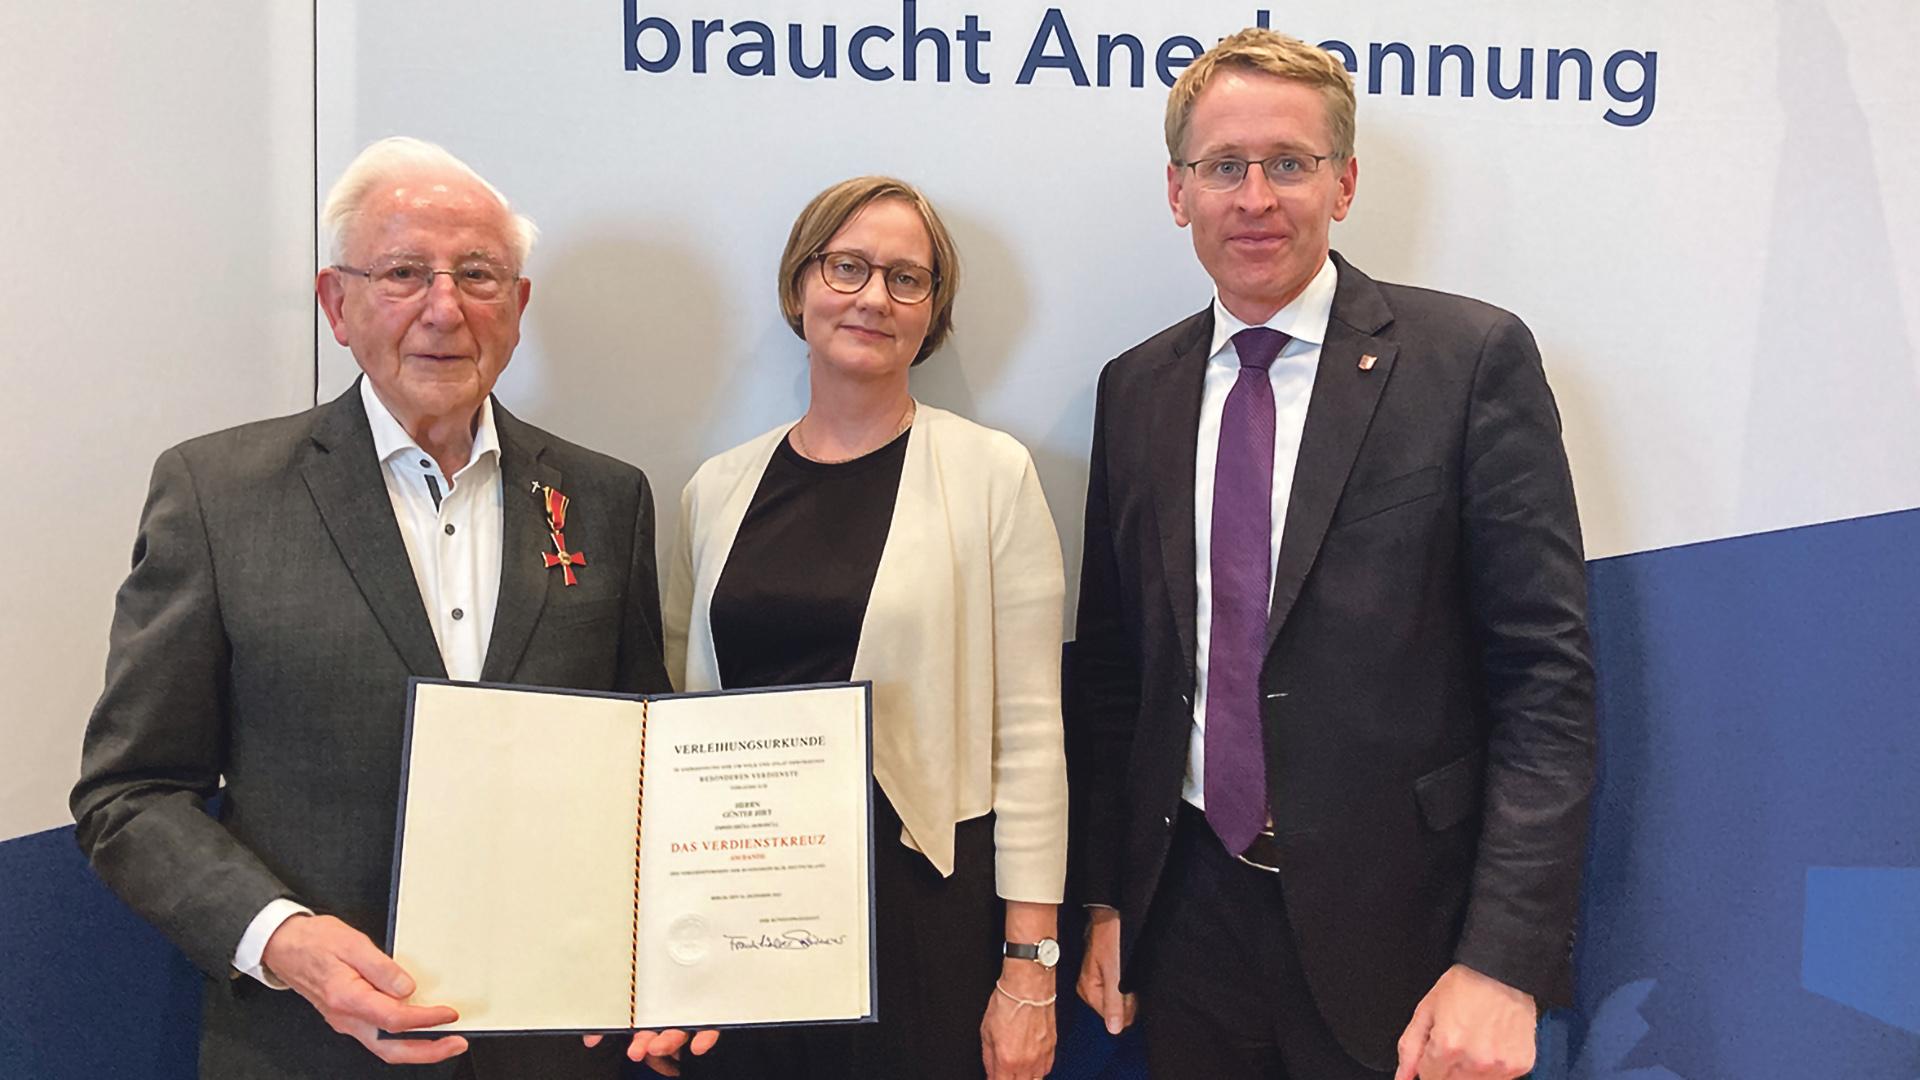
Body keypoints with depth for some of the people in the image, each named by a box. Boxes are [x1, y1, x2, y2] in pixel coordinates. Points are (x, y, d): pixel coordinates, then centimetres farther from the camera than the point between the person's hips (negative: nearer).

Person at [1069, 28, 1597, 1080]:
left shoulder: (1474, 358, -8)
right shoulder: (1134, 389, 5)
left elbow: (1545, 674, -11)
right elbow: (1112, 667, 9)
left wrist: (1505, 960, -17)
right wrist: (1106, 896, 8)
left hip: (1397, 928, -3)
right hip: (1189, 911, 4)